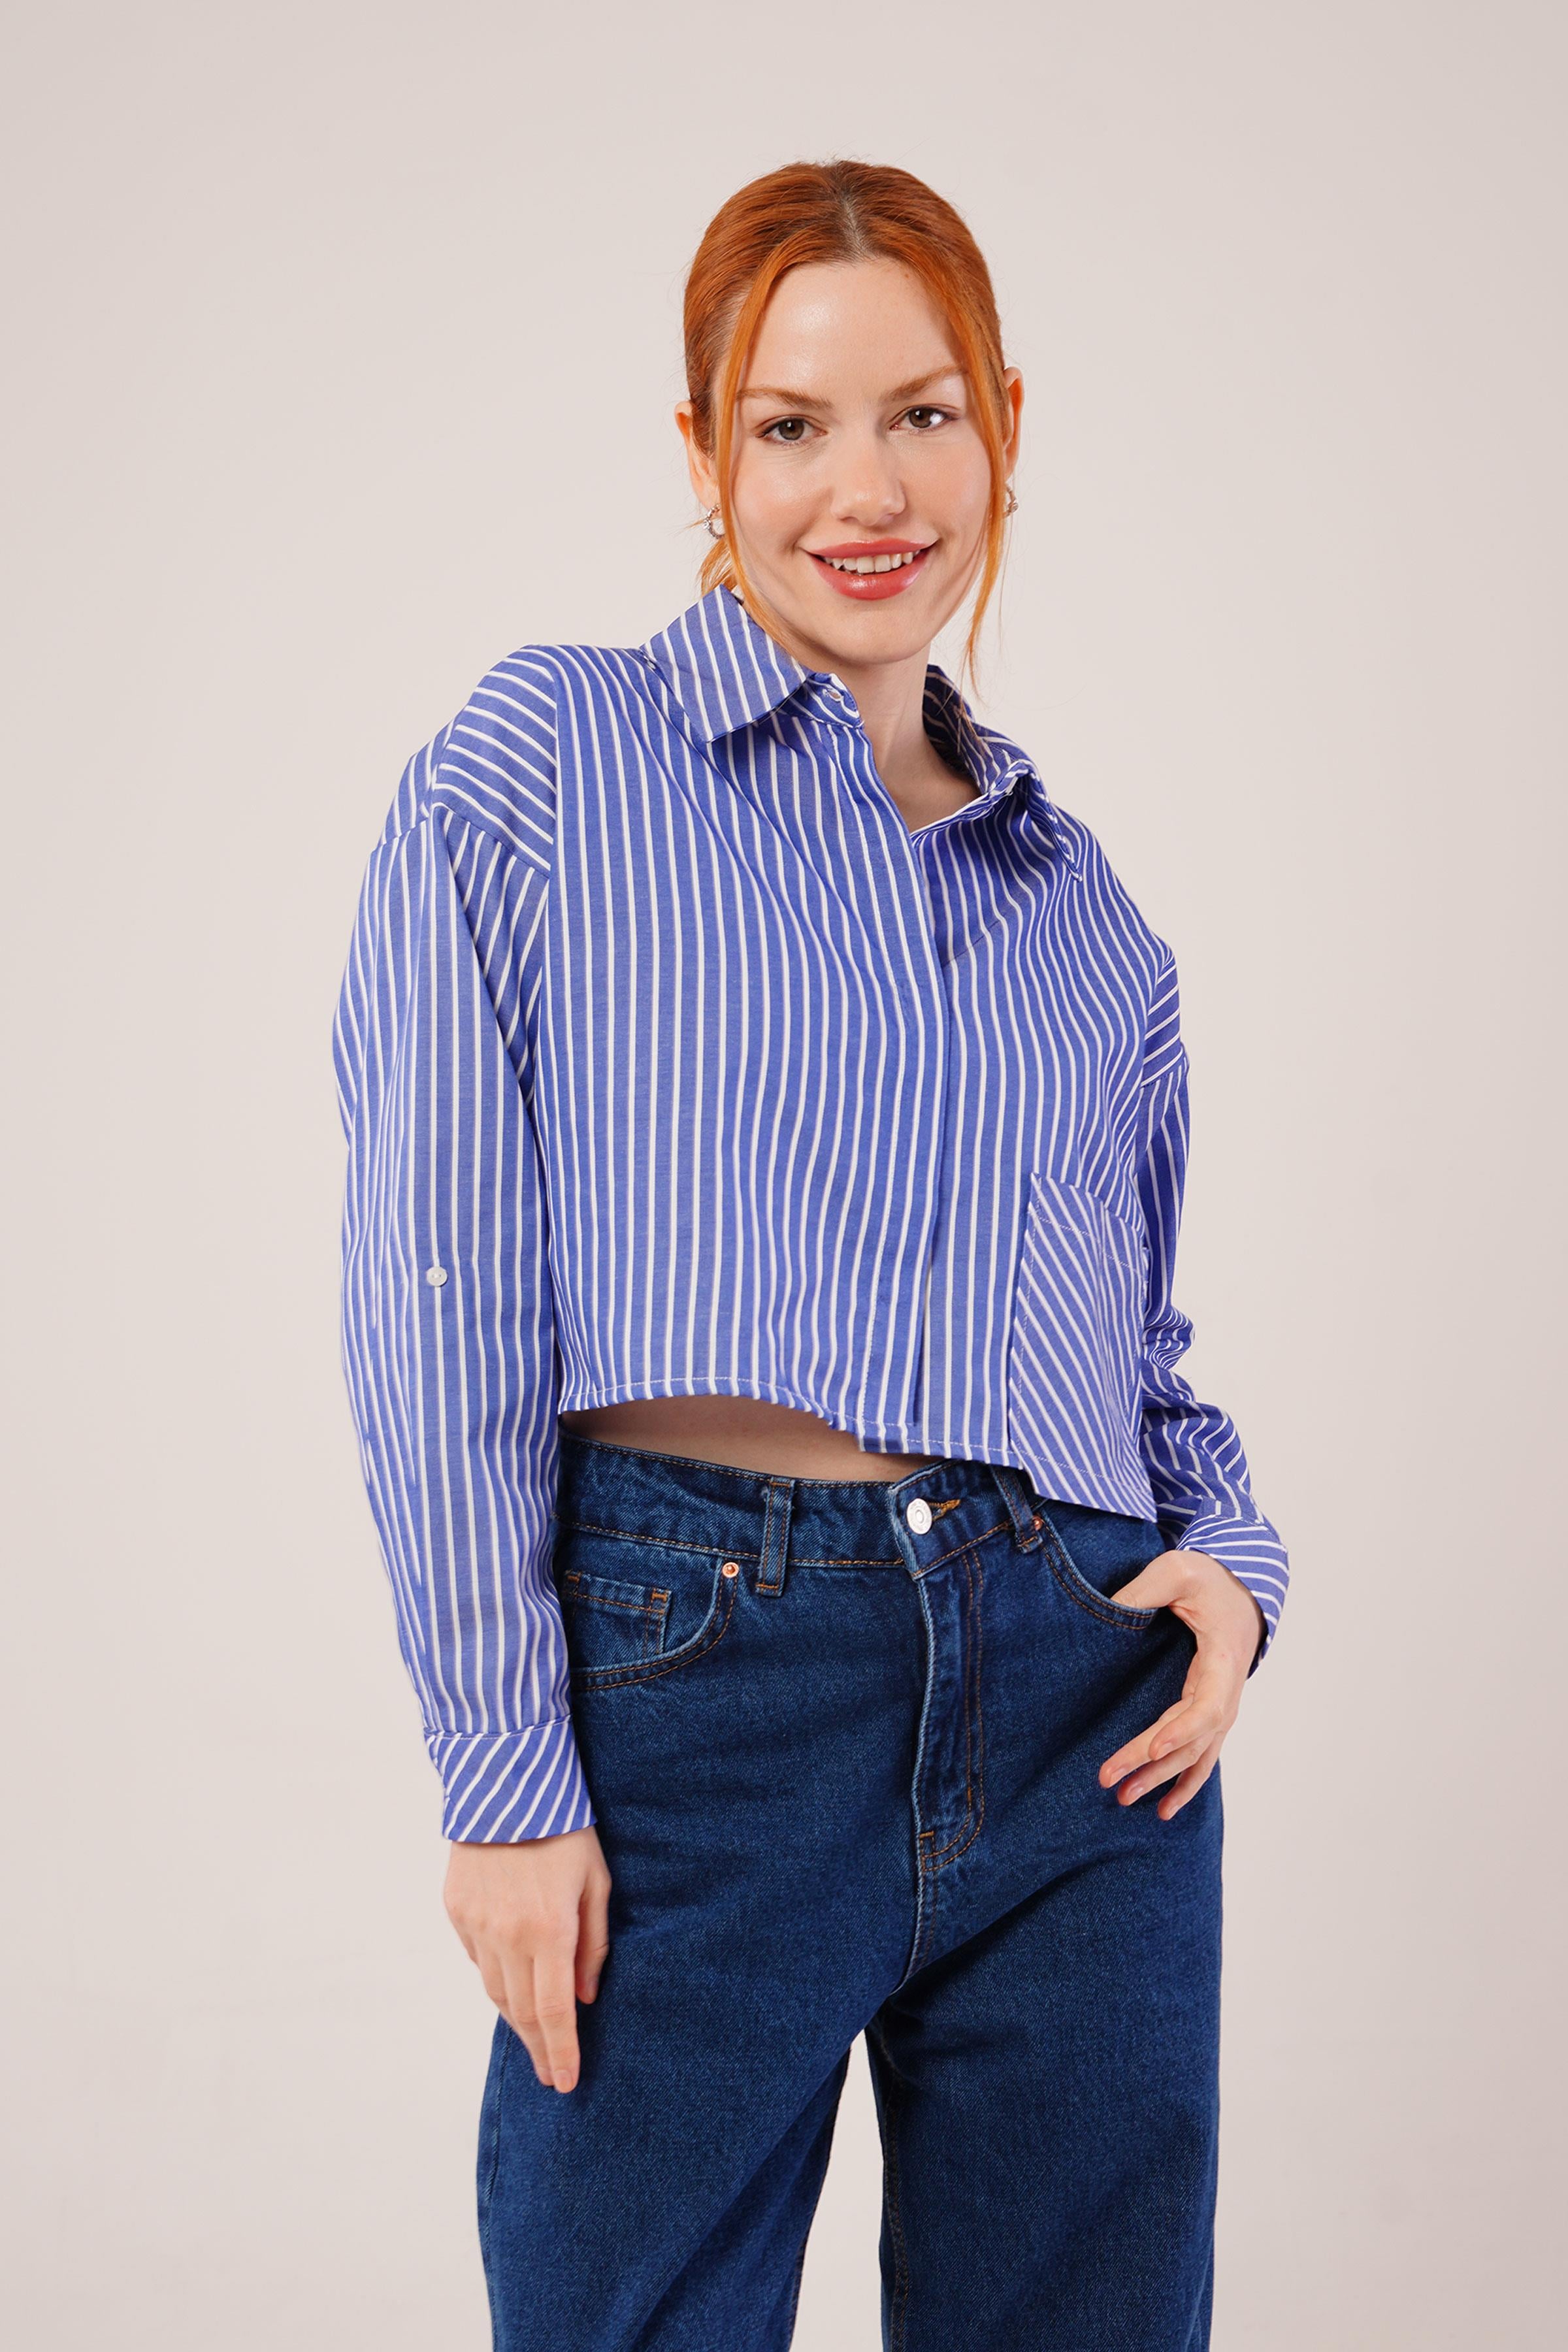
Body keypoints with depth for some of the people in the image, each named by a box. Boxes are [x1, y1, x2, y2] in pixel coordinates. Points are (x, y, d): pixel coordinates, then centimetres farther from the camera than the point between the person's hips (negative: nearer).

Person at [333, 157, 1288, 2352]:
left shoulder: (1079, 900, 16)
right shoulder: (540, 767, 2)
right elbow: (442, 1300, -4)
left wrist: (1231, 1554, 0)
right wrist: (507, 1768, -10)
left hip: (1089, 1707, 4)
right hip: (697, 1679, -4)